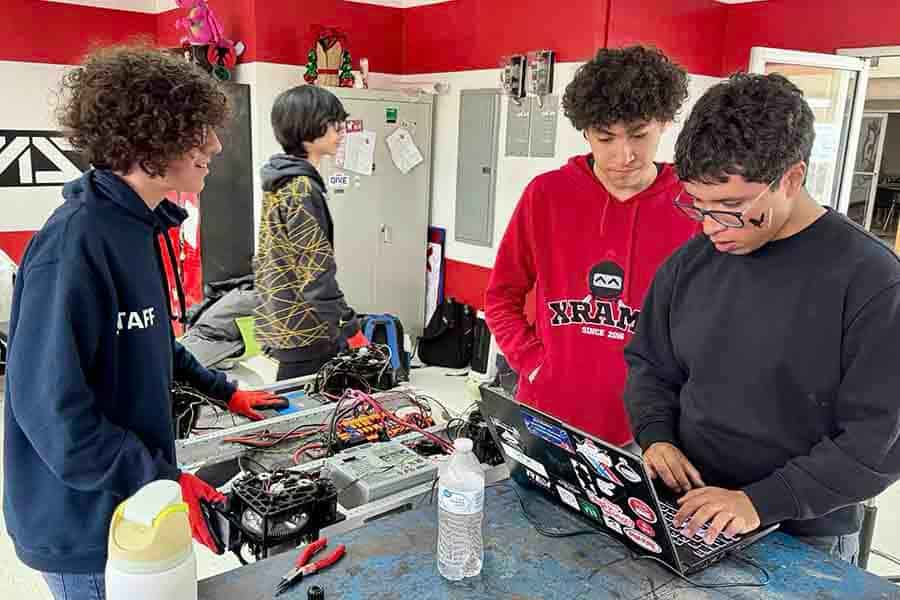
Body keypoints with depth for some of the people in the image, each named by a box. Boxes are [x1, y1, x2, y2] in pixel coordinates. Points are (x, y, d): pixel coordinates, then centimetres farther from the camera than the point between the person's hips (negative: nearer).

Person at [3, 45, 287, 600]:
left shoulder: (139, 227, 3)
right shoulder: (74, 243, -26)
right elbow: (51, 405, -27)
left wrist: (225, 392, 17)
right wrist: (165, 482, -22)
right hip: (84, 529, -8)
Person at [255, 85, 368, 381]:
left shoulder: (281, 181, 10)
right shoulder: (301, 189, -18)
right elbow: (316, 270, -22)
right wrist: (350, 330, -19)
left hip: (282, 321, 9)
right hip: (305, 330, -9)